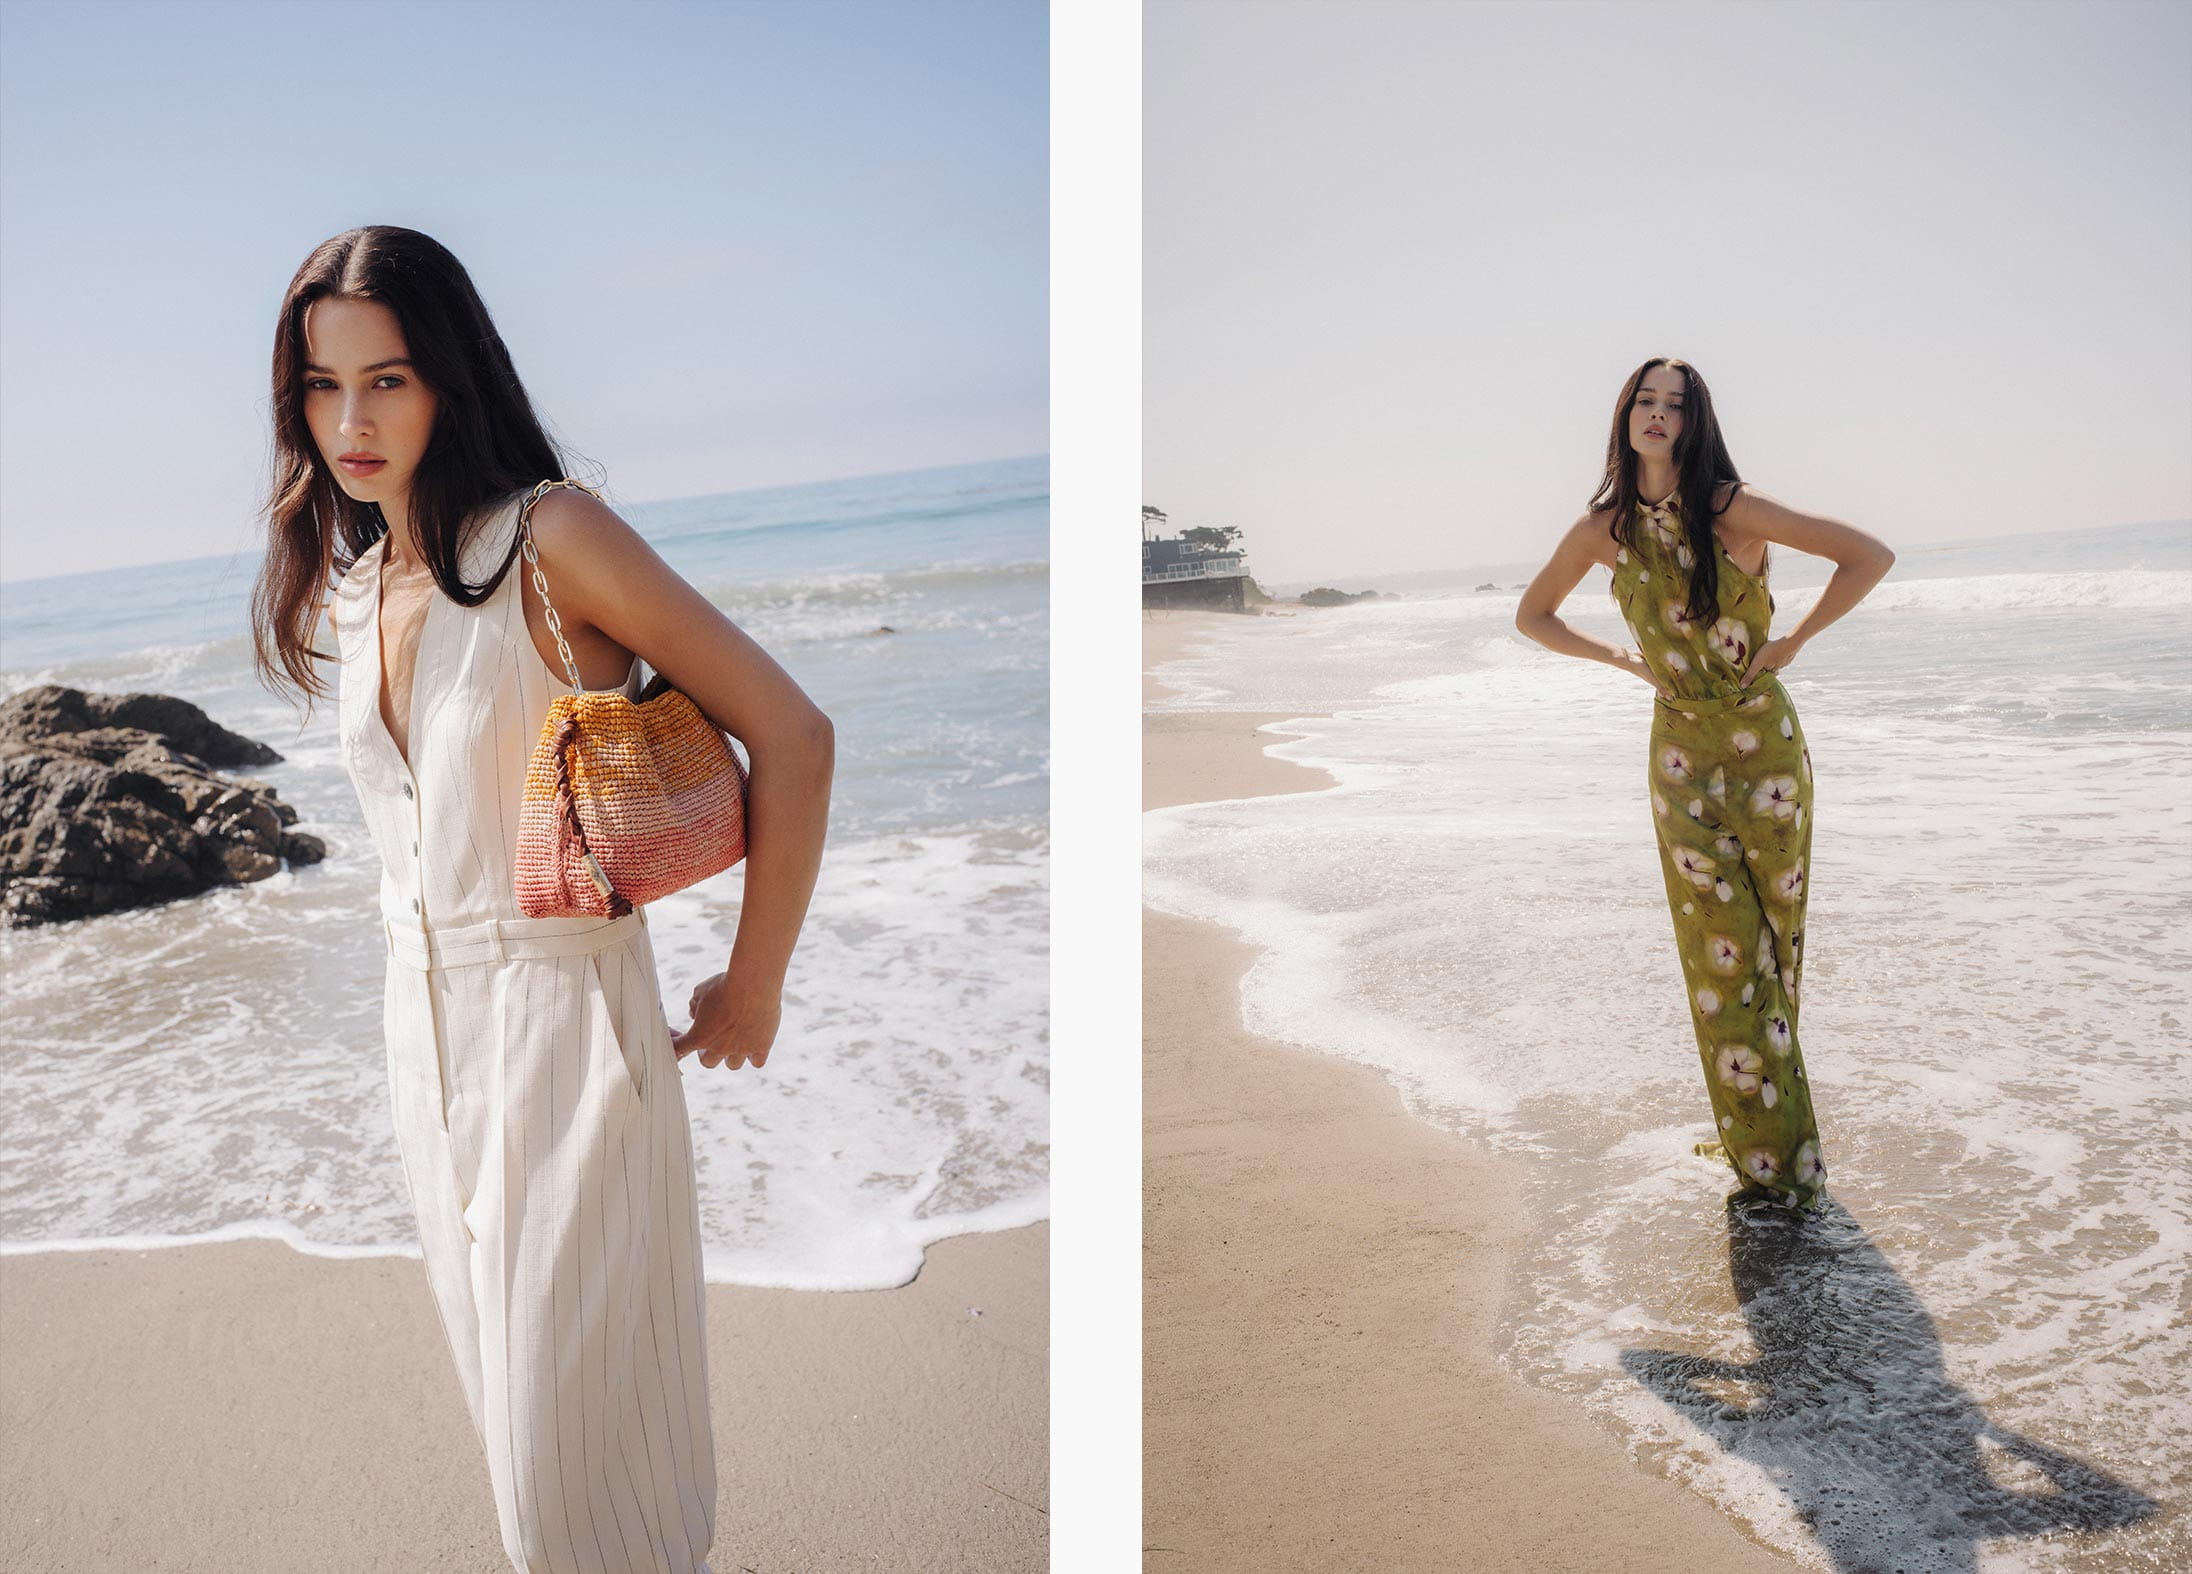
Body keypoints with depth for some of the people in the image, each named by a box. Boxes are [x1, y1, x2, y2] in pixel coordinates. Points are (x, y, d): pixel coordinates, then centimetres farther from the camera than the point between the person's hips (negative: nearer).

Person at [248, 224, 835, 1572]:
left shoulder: (551, 538, -14)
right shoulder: (345, 585, 8)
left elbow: (792, 738, -16)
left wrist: (752, 990, -10)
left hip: (564, 1013, -7)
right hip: (423, 1018, 7)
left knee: (577, 1421, 1)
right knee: (502, 1379, 19)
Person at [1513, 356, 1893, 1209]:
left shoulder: (1734, 509, -10)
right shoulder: (1604, 527, 0)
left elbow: (1870, 555, -8)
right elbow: (1533, 615, 15)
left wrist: (1793, 640, -8)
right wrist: (1621, 658, 5)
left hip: (1764, 740, -2)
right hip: (1680, 748, 3)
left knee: (1771, 939, 4)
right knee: (1717, 950, 3)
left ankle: (1780, 1144, 18)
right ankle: (1763, 1147, 15)